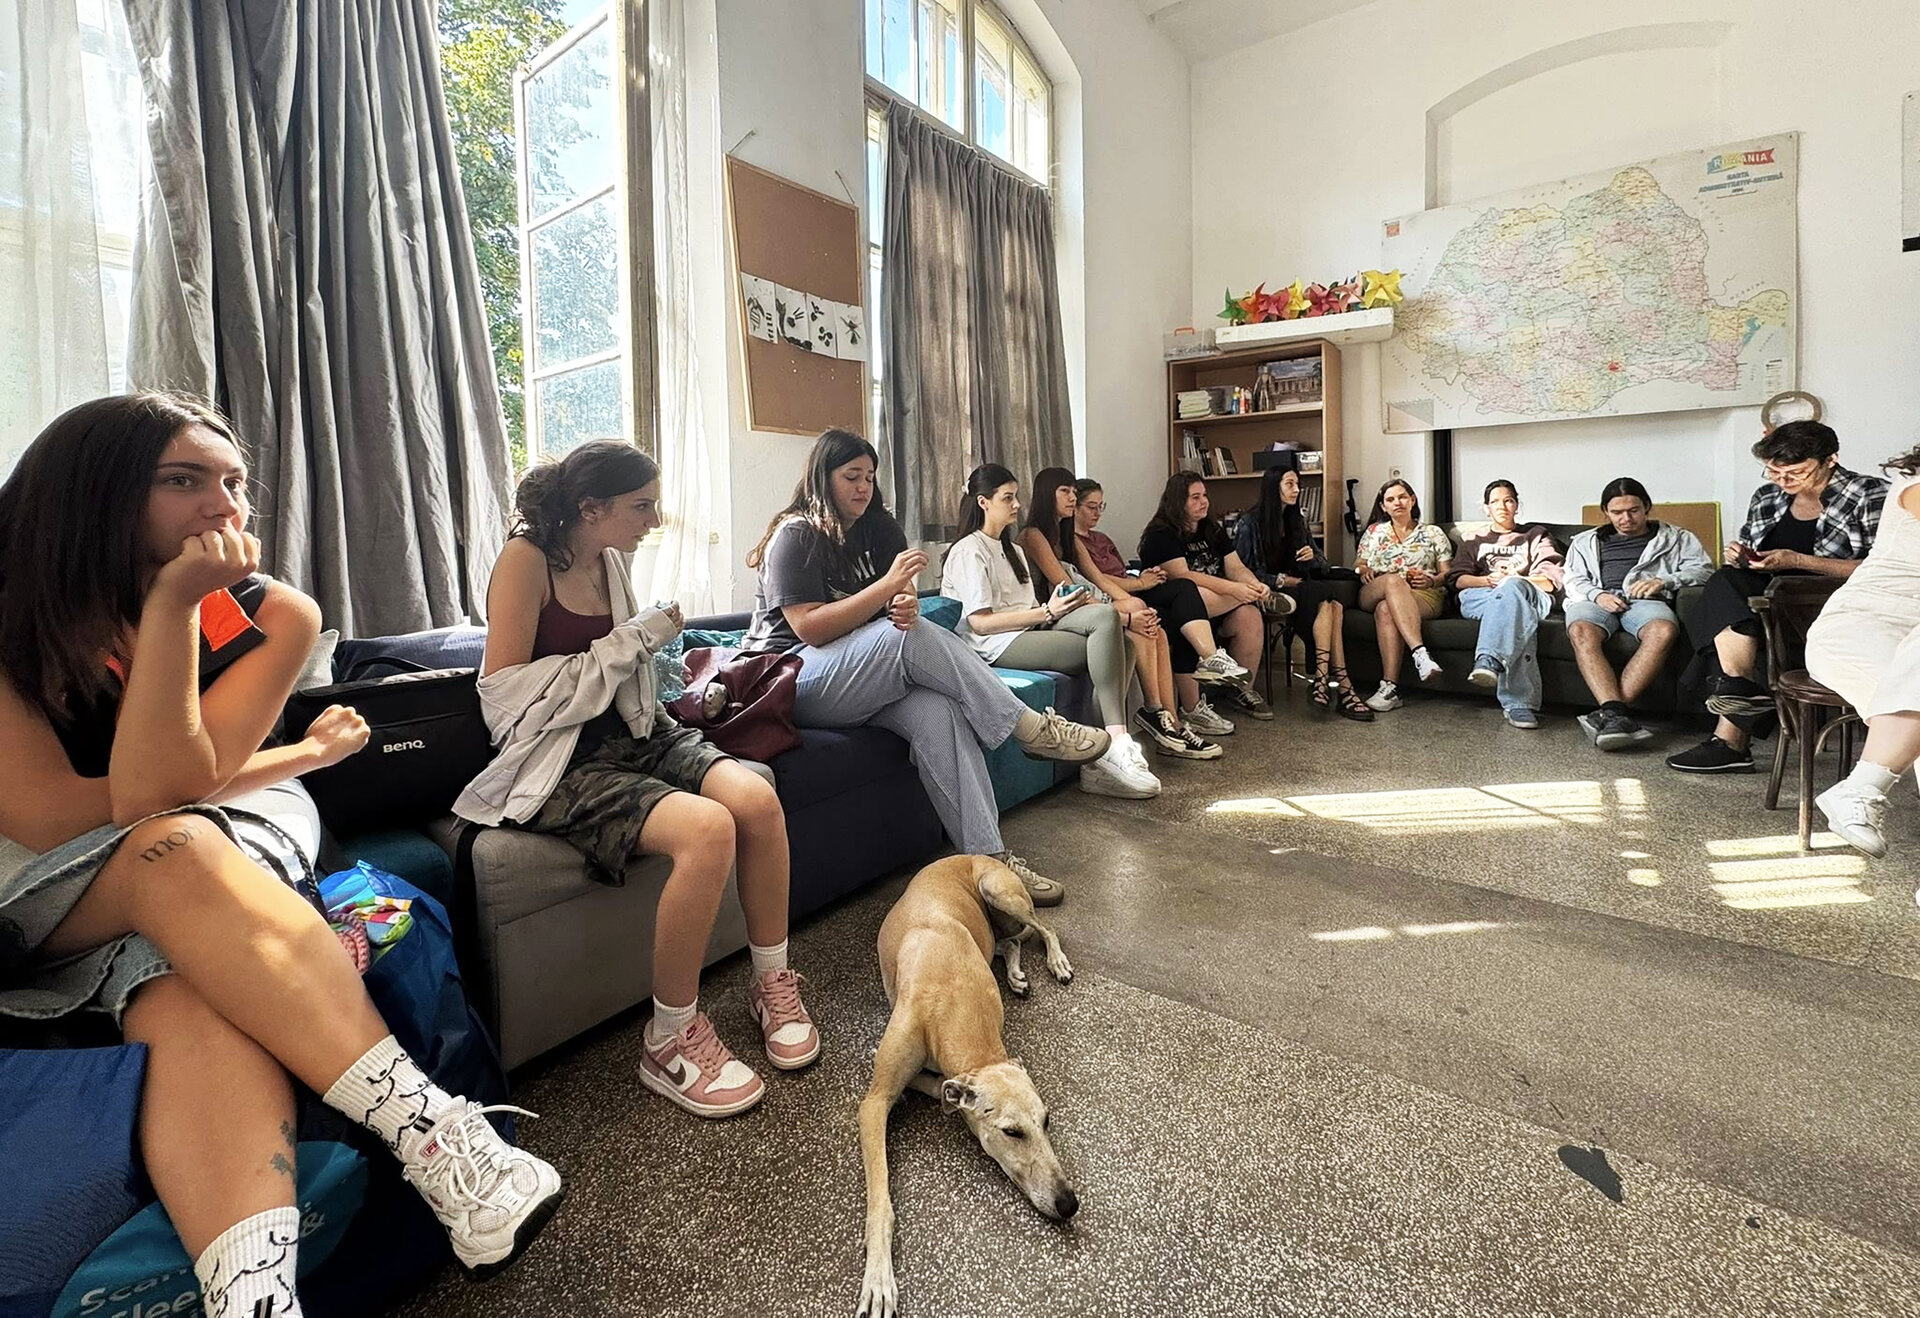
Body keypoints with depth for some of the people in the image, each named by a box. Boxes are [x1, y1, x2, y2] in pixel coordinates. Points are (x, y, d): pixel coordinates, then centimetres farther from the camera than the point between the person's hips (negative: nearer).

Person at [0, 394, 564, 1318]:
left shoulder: (270, 616, -11)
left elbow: (158, 791, -20)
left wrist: (171, 607, -28)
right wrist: (298, 757, -16)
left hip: (230, 851, 2)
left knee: (194, 996, -34)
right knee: (175, 854, -36)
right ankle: (429, 1127, -44)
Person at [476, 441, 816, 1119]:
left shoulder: (614, 561, 12)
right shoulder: (526, 559, -9)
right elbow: (503, 692, -15)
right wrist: (628, 643, -15)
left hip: (631, 734, 7)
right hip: (560, 763, -6)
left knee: (756, 798, -23)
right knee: (707, 828, -32)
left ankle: (772, 983, -2)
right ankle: (670, 1040, -12)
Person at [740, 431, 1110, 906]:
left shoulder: (876, 528, 13)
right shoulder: (794, 536, -8)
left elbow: (899, 602, 6)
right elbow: (810, 628, -19)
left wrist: (906, 605, -20)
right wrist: (888, 585, -24)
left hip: (864, 682, 6)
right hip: (793, 680, -6)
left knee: (937, 711, -27)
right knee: (909, 638, -31)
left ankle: (988, 856, -30)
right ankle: (1031, 728, -23)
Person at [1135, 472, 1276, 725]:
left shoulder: (1212, 531, 17)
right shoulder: (1161, 535, -7)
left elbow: (1236, 568, 10)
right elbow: (1181, 576, -20)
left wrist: (1255, 584, -15)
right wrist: (1233, 589, -26)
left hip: (1217, 609, 7)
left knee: (1250, 616, -22)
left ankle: (1242, 689, -6)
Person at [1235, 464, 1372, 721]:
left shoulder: (1298, 523, 19)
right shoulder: (1250, 524, 0)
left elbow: (1324, 566, 19)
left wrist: (1313, 558, -4)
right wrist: (1279, 580, -12)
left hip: (1299, 591, 6)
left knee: (1334, 606, -28)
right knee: (1323, 594, -31)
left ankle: (1323, 676, -37)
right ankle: (1341, 684, -37)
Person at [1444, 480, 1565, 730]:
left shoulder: (1536, 536, 29)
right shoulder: (1473, 541, 32)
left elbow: (1552, 580, 12)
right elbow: (1457, 579, 14)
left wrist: (1511, 580, -6)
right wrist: (1488, 580, -6)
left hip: (1533, 597, 0)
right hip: (1478, 597, 0)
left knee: (1512, 588, -41)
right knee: (1521, 614, -39)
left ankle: (1490, 660, -66)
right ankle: (1519, 703, -59)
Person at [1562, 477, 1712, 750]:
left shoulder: (1676, 537, 28)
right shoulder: (1586, 541, 31)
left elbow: (1704, 569, 14)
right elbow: (1572, 579, 18)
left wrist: (1664, 581, -6)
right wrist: (1597, 595, -4)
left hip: (1645, 600, 0)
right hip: (1596, 599, 1)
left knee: (1664, 631, -39)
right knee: (1581, 632, -38)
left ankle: (1606, 714, -47)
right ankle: (1617, 714, -51)